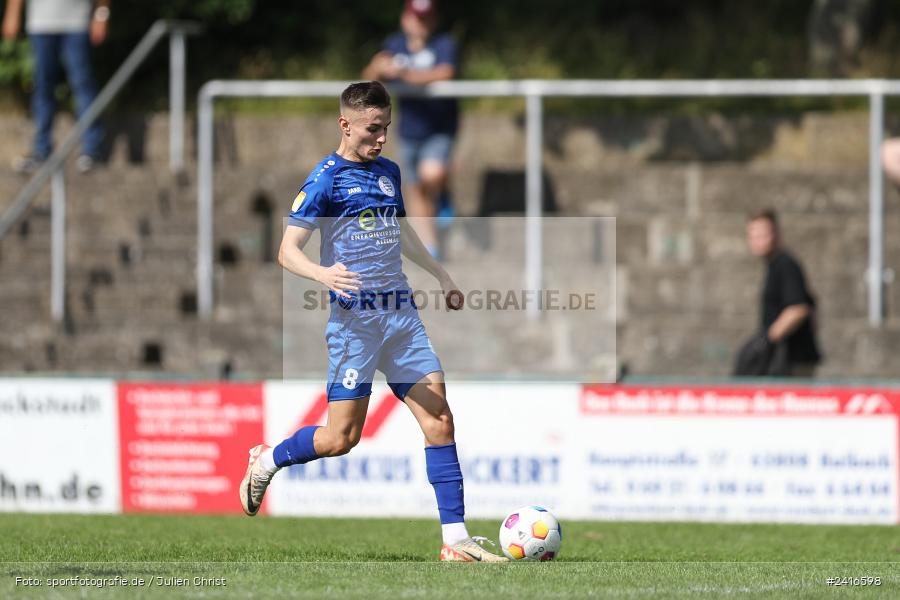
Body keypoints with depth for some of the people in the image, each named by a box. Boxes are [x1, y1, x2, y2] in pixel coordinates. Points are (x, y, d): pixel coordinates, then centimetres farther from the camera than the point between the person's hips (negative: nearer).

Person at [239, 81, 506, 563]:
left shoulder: (388, 172, 15)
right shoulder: (326, 179, -7)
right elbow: (287, 251, -12)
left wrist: (441, 276, 33)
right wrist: (322, 274, -31)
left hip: (401, 314, 6)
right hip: (356, 318, -6)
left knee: (439, 418, -5)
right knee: (341, 437, -6)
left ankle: (456, 540, -5)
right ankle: (265, 462, 23)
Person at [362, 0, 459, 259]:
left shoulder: (445, 44, -15)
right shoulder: (394, 45, 1)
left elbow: (444, 74, -34)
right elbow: (368, 79, 0)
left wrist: (405, 74, -42)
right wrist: (377, 67, -25)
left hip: (440, 128, -5)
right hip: (410, 129, 5)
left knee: (432, 174, -29)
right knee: (417, 189, 11)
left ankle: (442, 196, 6)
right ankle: (428, 247, 28)